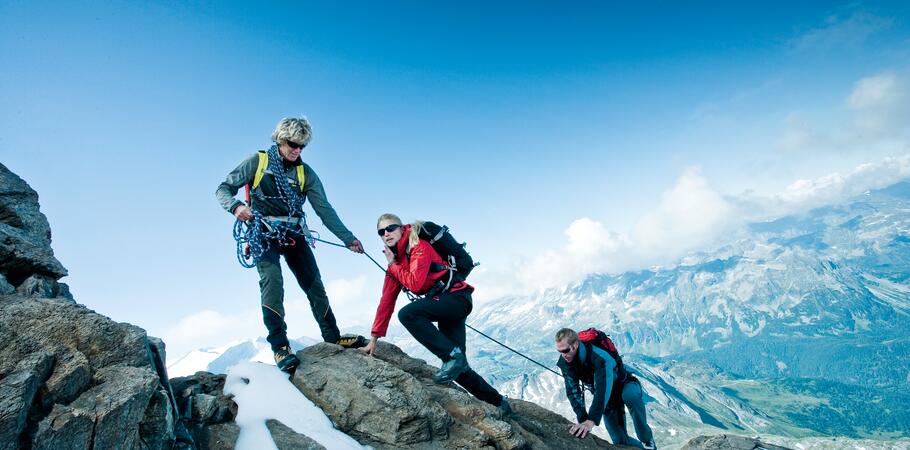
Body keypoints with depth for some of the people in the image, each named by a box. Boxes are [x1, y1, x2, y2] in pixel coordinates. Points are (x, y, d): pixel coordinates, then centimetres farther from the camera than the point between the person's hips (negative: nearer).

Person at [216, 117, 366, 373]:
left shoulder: (305, 173, 5)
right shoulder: (257, 162, 0)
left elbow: (324, 209, 0)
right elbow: (223, 189, 0)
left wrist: (347, 237, -11)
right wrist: (236, 206, -24)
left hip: (294, 235, 3)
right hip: (264, 234, -3)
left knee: (314, 284, 1)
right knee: (272, 281, -23)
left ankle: (332, 336, 13)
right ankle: (279, 346, -19)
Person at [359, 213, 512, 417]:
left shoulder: (419, 247, -9)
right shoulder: (395, 260, 13)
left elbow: (415, 284, -23)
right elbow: (387, 301, 11)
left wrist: (393, 265, -6)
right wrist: (374, 338, 7)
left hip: (456, 296, -8)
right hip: (446, 307, 8)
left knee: (407, 314, -28)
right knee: (458, 369, 5)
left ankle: (453, 356, -21)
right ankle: (499, 403, 21)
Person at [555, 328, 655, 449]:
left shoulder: (599, 357, -39)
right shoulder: (564, 362, -21)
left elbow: (603, 390, -48)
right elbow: (573, 391, -20)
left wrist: (591, 420, -55)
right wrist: (582, 419, -32)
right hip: (609, 398, 5)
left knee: (630, 395, -40)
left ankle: (647, 439, -18)